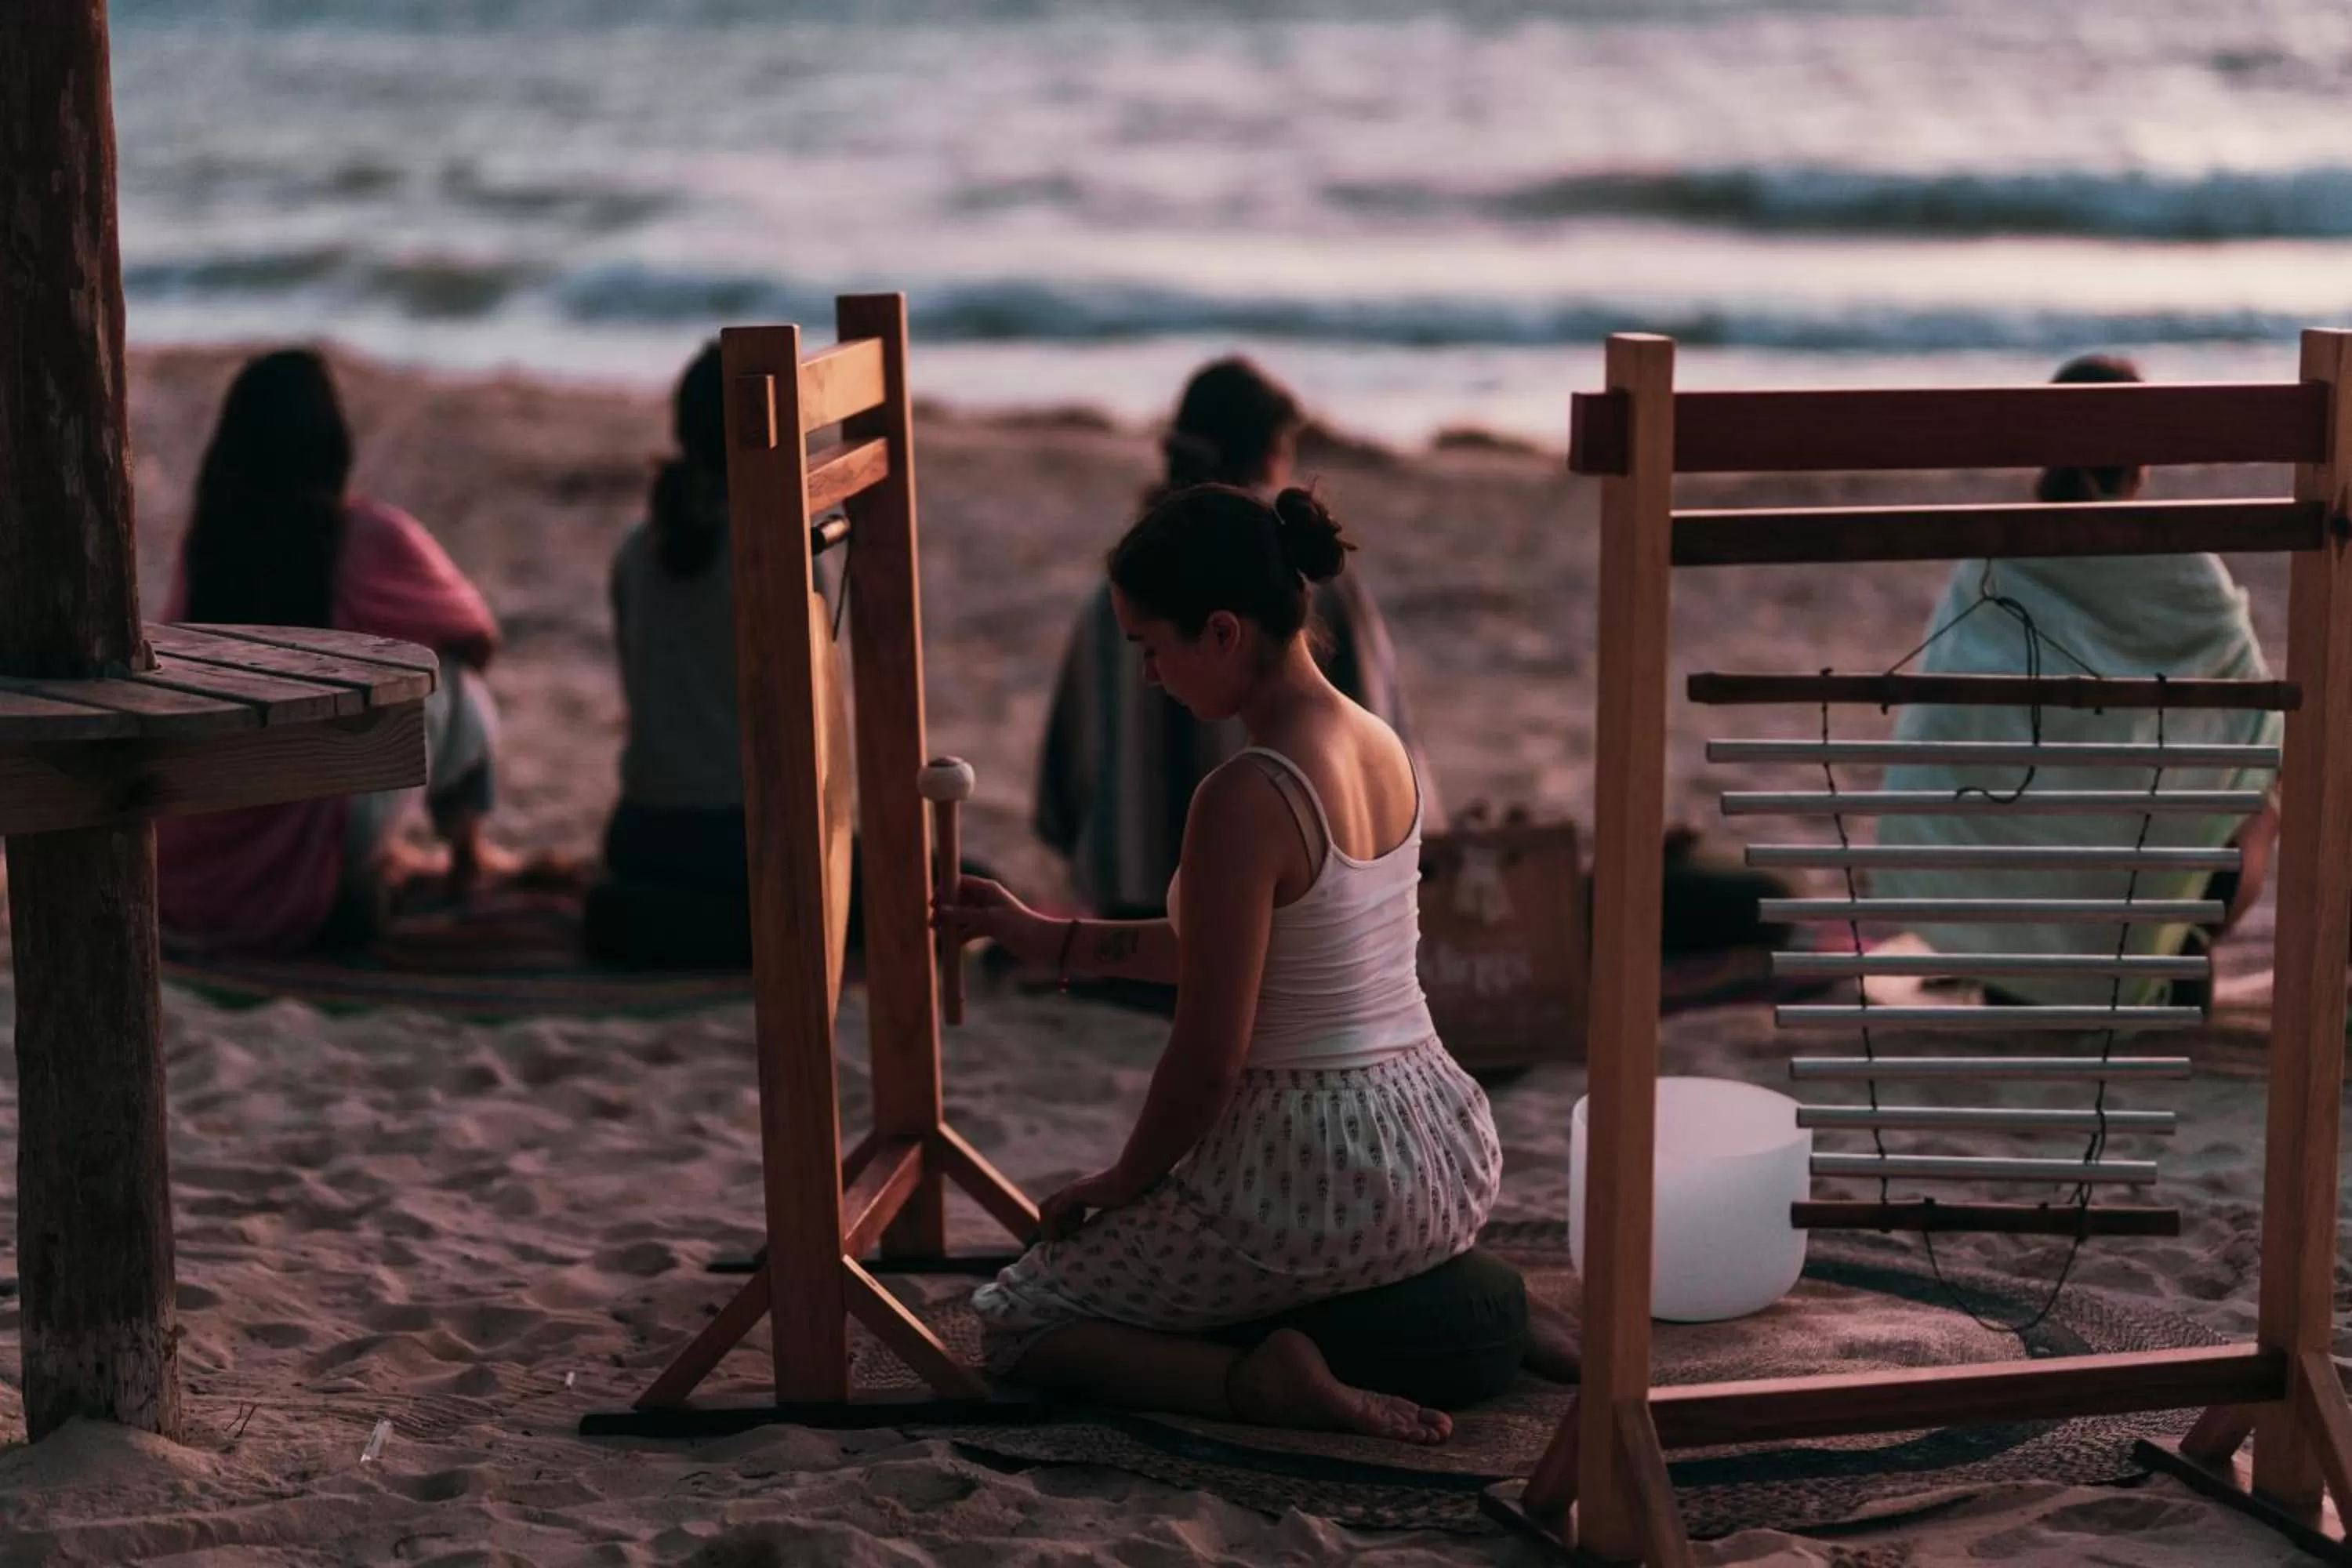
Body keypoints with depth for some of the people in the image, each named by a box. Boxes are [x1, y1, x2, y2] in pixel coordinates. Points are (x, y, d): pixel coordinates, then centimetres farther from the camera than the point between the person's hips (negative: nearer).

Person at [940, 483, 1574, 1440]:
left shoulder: (1245, 799, -22)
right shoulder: (1380, 745, 5)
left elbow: (1208, 1059, -18)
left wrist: (1123, 1182, -1)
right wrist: (1049, 940, 19)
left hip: (1311, 1174, -8)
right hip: (1447, 1155, 8)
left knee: (1015, 1322, 11)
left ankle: (1262, 1379, -12)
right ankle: (1456, 1304, 15)